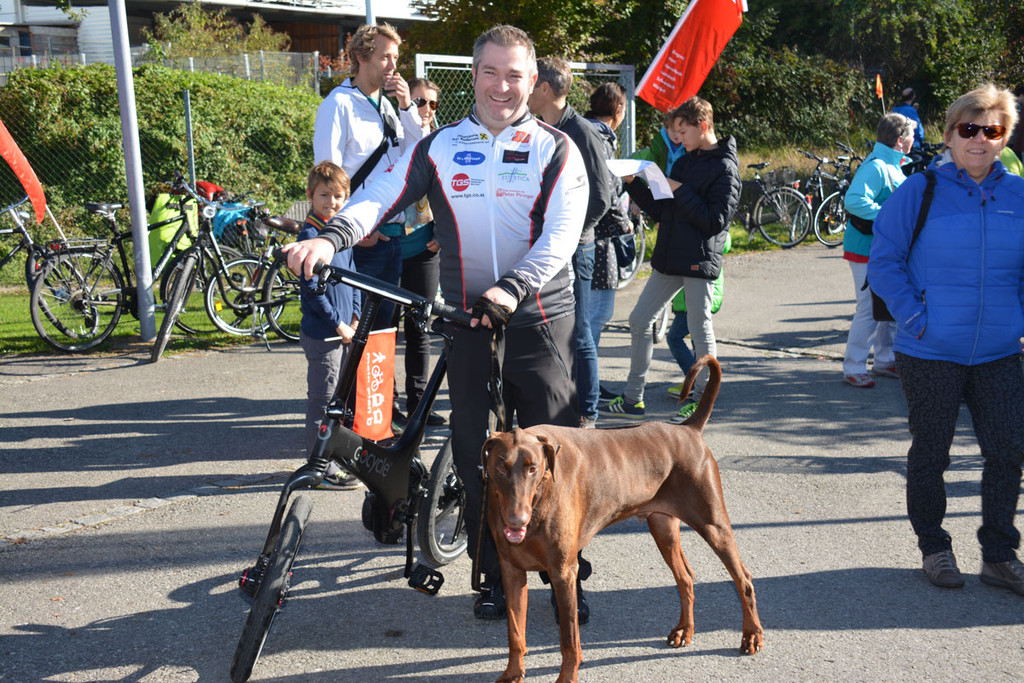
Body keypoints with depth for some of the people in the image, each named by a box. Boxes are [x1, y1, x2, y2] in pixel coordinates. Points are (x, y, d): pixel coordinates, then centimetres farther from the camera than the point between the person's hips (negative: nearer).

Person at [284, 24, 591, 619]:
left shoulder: (556, 149, 1)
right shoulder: (440, 147, 8)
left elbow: (563, 233, -11)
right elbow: (384, 195, -4)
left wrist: (513, 288, -28)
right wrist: (331, 239, -24)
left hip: (540, 318, -2)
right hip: (468, 320, 2)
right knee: (476, 454, 7)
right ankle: (496, 578, 21)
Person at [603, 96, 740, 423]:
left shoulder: (724, 168, -8)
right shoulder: (683, 163, 16)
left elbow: (716, 221, -16)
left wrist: (681, 192, -14)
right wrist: (633, 184, 6)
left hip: (700, 260, -8)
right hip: (669, 259, 8)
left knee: (700, 329, 2)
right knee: (639, 321, 8)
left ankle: (699, 399, 16)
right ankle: (633, 398, 17)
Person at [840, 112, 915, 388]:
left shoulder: (893, 166, 13)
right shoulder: (875, 166, -19)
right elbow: (854, 200, -34)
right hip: (867, 251, -10)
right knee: (870, 309, -7)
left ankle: (884, 360, 28)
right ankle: (853, 368, 3)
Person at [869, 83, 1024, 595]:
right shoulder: (919, 192, -6)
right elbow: (883, 262, -5)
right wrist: (915, 318, -13)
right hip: (930, 354, -3)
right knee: (930, 453, 9)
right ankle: (933, 548, 27)